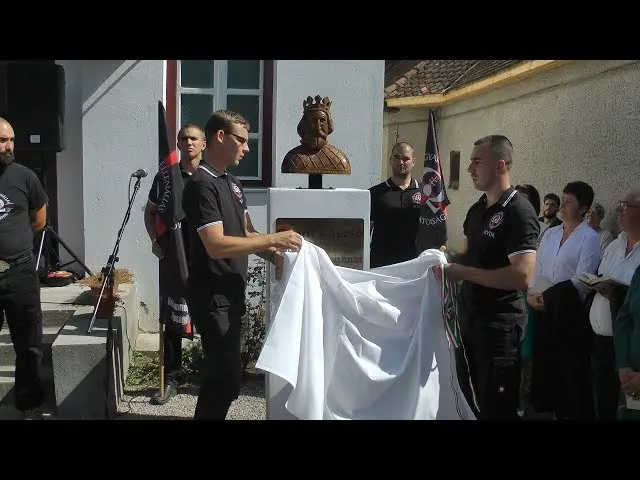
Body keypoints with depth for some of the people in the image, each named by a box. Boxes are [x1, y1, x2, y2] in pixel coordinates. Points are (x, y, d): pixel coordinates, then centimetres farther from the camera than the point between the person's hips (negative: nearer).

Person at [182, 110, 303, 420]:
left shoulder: (232, 183, 13)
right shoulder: (202, 185, -16)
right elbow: (217, 246, -25)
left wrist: (274, 255, 1)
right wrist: (272, 239, -23)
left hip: (233, 293, 9)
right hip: (213, 296, -9)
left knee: (223, 373, 17)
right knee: (226, 377, -5)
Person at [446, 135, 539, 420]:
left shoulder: (518, 213, -18)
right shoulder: (477, 209, 9)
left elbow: (522, 276, -27)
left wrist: (463, 273, -23)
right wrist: (450, 261, 2)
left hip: (500, 323, -8)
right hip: (470, 317, 8)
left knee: (496, 407, 5)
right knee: (468, 398, 20)